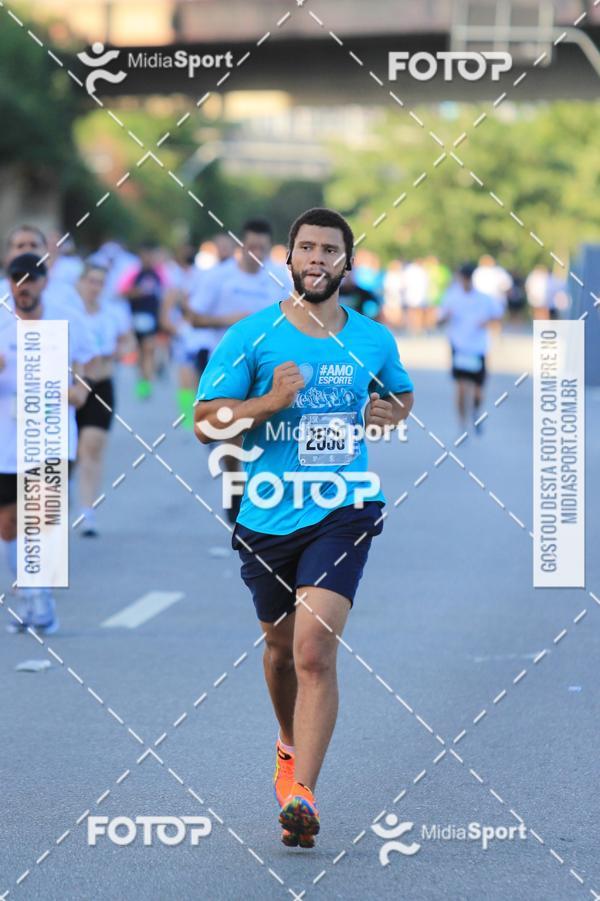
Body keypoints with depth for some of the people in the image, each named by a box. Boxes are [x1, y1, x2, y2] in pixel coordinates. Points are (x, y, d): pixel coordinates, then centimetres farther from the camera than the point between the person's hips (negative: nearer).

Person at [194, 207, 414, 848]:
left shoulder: (373, 339, 6)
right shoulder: (252, 336, -2)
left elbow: (404, 395, 27)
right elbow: (206, 423, -4)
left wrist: (390, 412, 3)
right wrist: (271, 401, -19)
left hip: (343, 512, -1)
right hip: (267, 517, 1)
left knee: (315, 651, -17)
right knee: (281, 645, 19)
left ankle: (301, 795, -20)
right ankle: (290, 747, 48)